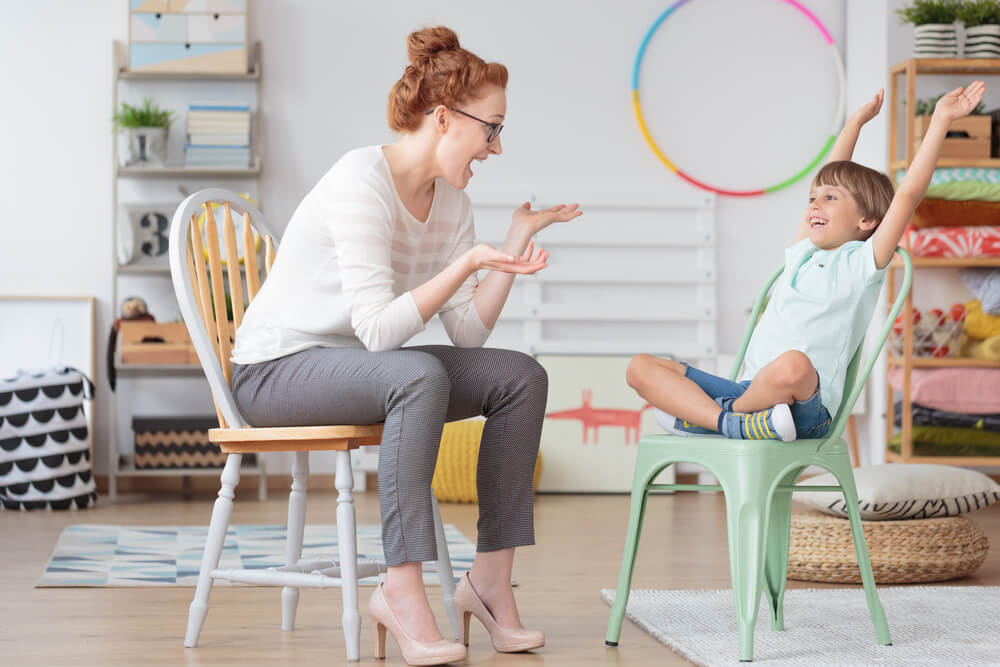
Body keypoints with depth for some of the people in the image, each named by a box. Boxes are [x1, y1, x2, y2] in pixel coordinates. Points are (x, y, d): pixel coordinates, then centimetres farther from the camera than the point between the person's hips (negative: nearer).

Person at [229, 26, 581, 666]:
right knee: (419, 376, -36)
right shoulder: (361, 182, -22)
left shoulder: (451, 199, 3)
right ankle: (402, 589, -33)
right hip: (275, 369, -8)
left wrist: (521, 233, -5)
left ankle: (490, 577, -7)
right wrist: (468, 262, -32)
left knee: (522, 377, -7)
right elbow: (378, 330, -28)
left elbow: (469, 332, -4)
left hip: (356, 367, 8)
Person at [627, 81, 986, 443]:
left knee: (792, 365, -43)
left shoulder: (863, 263, 6)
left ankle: (708, 414, -18)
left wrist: (941, 119, -1)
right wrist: (855, 122, 44)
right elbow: (832, 175, 36)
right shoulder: (802, 254, 24)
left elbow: (908, 194, -2)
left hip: (805, 409, -6)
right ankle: (732, 423, -27)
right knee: (641, 367, -7)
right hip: (747, 389, 6)